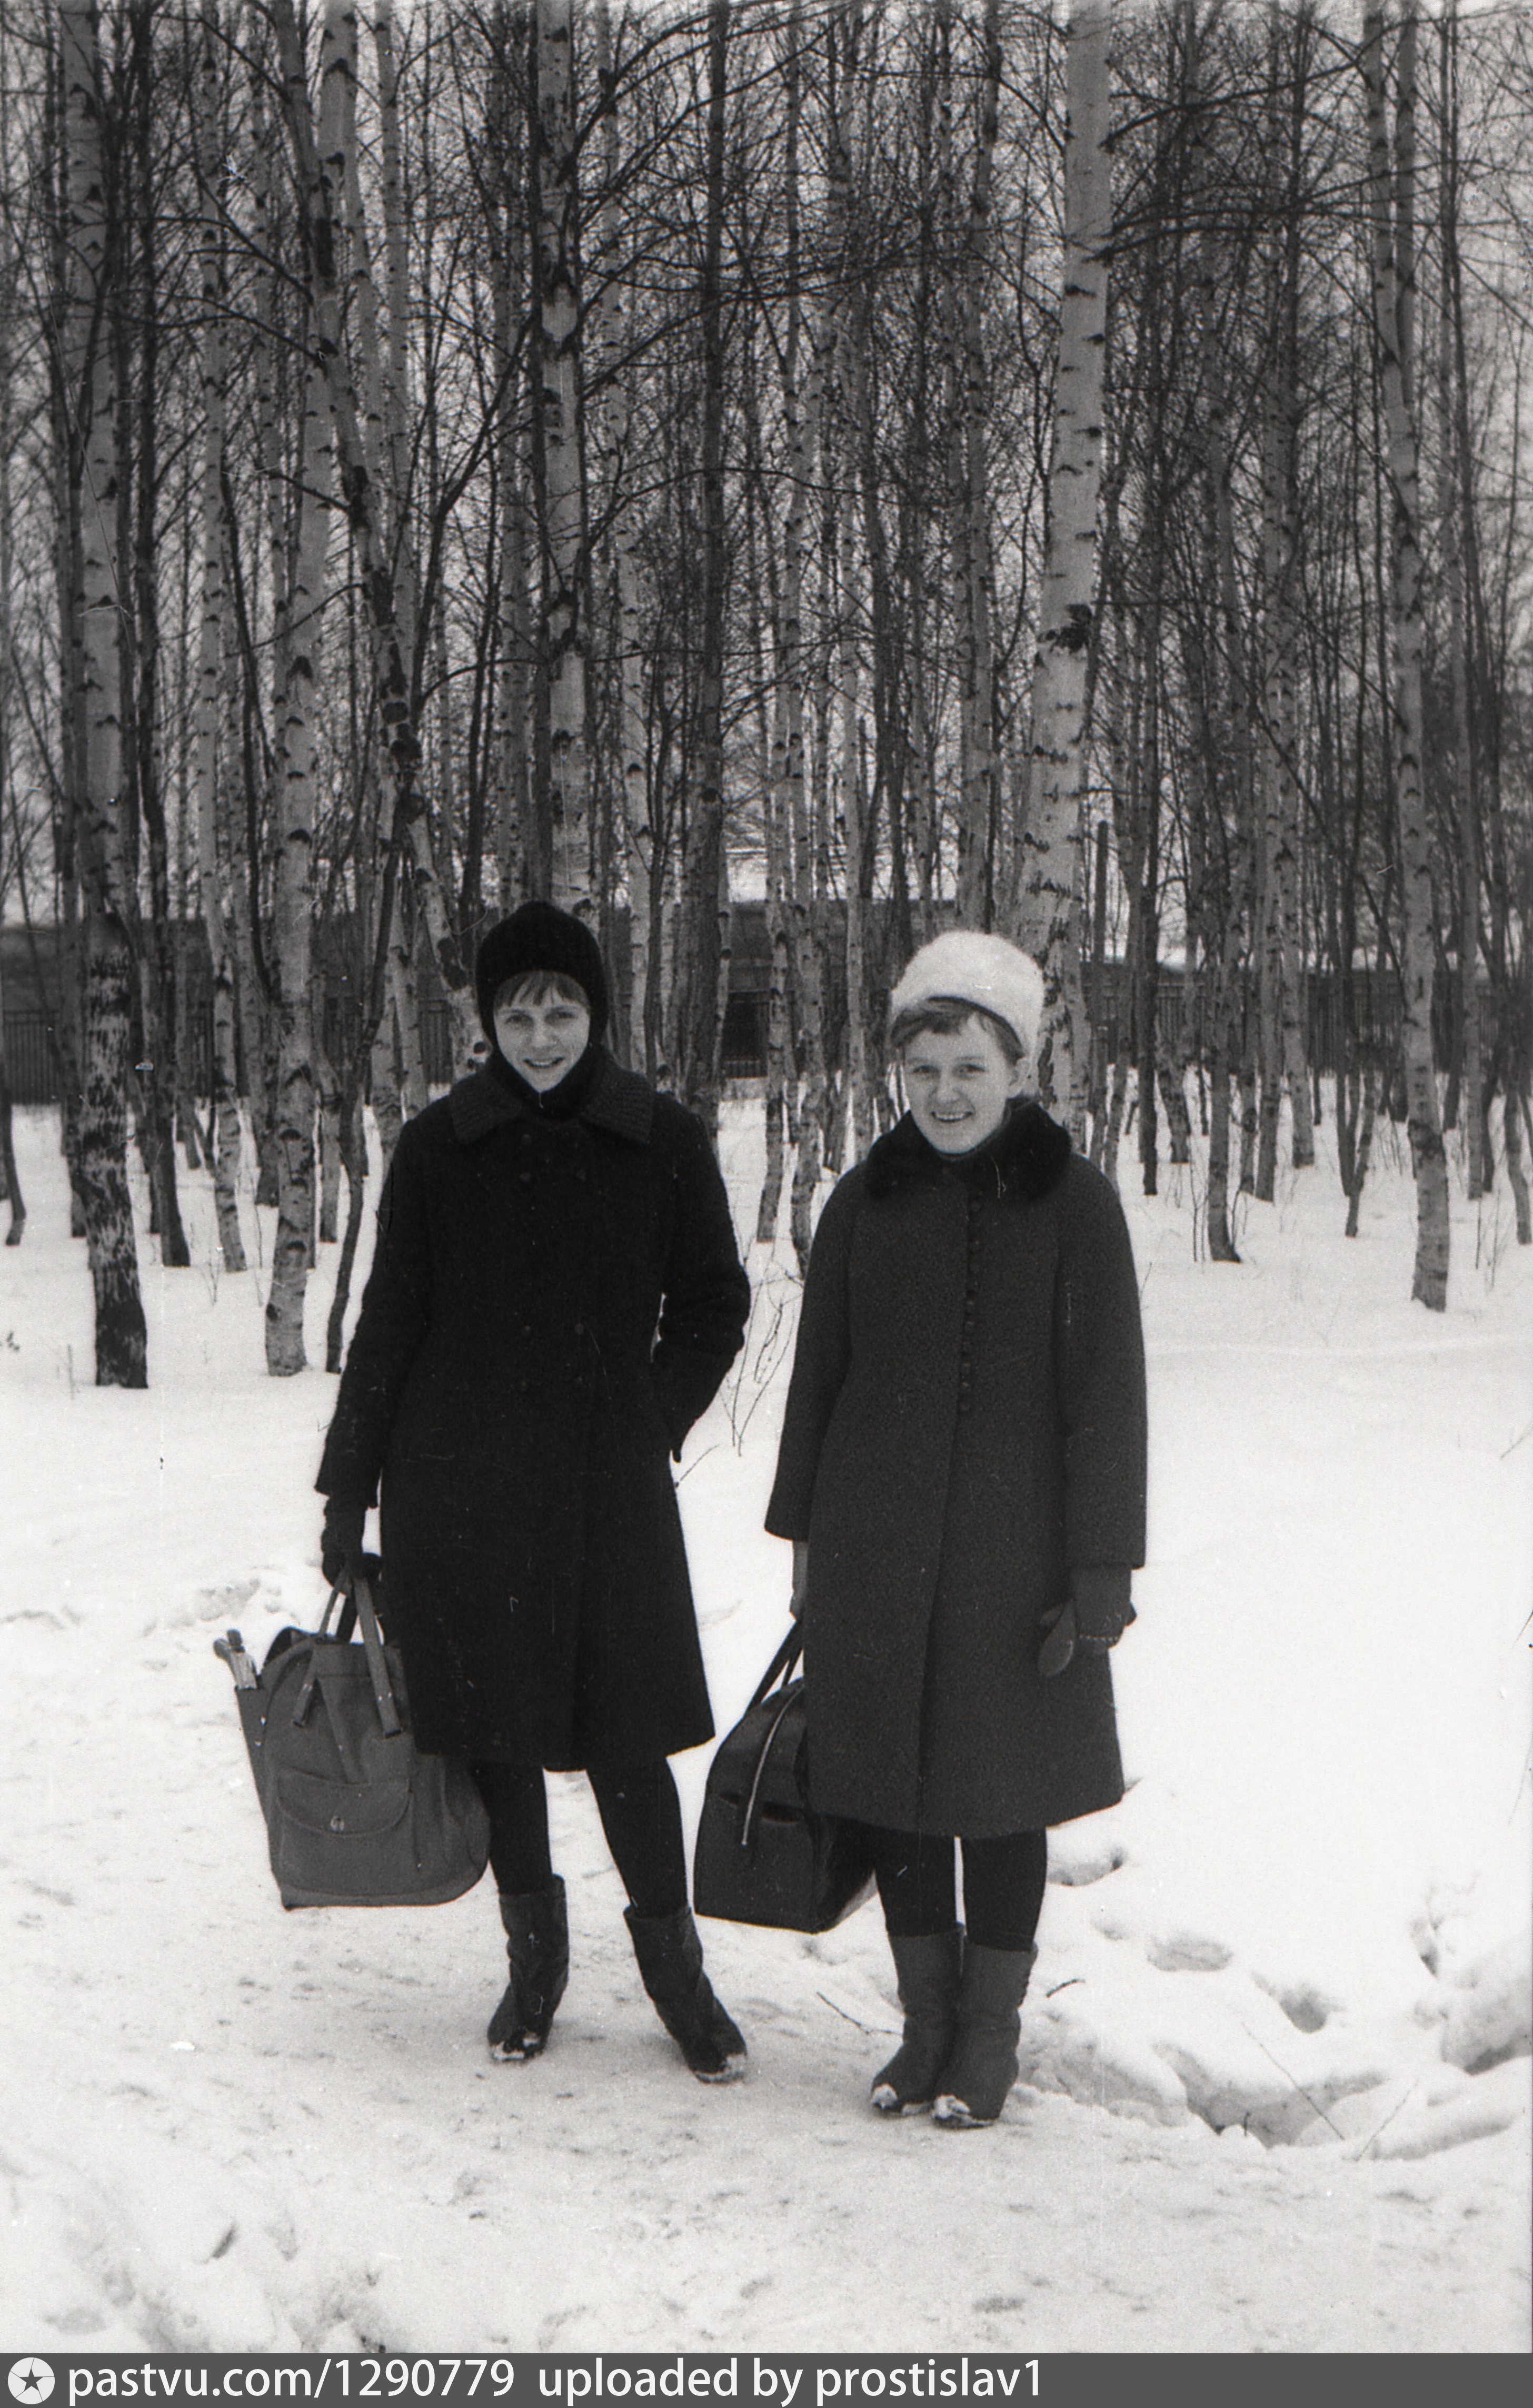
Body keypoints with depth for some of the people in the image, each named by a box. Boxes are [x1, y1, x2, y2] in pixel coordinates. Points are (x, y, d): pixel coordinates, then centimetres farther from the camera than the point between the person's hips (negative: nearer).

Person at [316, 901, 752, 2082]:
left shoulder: (663, 1142, 0)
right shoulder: (438, 1148, 1)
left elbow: (714, 1310, 10)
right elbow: (387, 1324, 5)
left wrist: (645, 1430, 2)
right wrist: (348, 1489, 5)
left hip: (609, 1494, -1)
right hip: (459, 1492, 1)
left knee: (626, 1735, -1)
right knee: (495, 1729, 7)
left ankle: (674, 1960, 15)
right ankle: (534, 1954, 24)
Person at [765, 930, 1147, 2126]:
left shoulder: (1073, 1203, -4)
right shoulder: (865, 1204, 5)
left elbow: (1106, 1396, -4)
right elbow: (817, 1381, 11)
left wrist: (1102, 1567, -8)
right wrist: (806, 1538, 10)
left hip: (1012, 1553, -3)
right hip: (877, 1554, 3)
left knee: (1002, 1791, 5)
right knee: (896, 1783, 7)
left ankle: (993, 2032, 21)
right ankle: (927, 2024, 22)